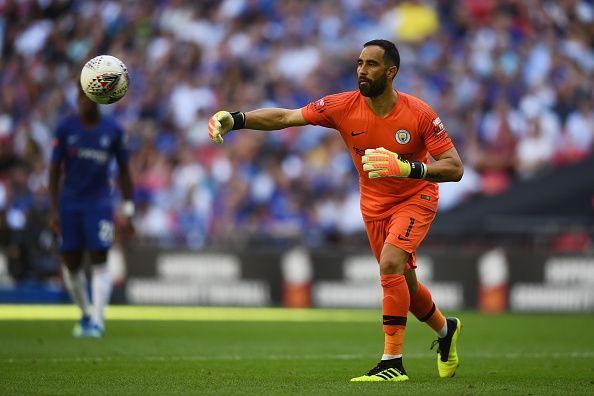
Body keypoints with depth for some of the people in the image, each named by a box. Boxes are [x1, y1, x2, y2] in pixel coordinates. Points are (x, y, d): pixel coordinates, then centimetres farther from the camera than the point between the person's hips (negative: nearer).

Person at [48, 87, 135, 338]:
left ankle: (97, 321, -14)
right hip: (69, 203, 1)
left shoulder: (113, 130, -1)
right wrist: (53, 210, -4)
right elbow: (55, 170, 2)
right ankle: (85, 314, 25)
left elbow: (124, 172, 7)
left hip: (99, 204, -1)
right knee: (71, 265, 5)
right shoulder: (65, 128, -1)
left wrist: (128, 211, 3)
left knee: (99, 262, -12)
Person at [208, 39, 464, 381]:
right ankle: (446, 330, 46)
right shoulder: (343, 107, -16)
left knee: (390, 264, -27)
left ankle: (393, 363, -21)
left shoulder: (419, 114, -24)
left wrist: (406, 167, -39)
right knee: (403, 282, 14)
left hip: (415, 198, -5)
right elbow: (284, 117, -16)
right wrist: (234, 119, -30)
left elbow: (455, 168, -24)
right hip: (374, 204, 5)